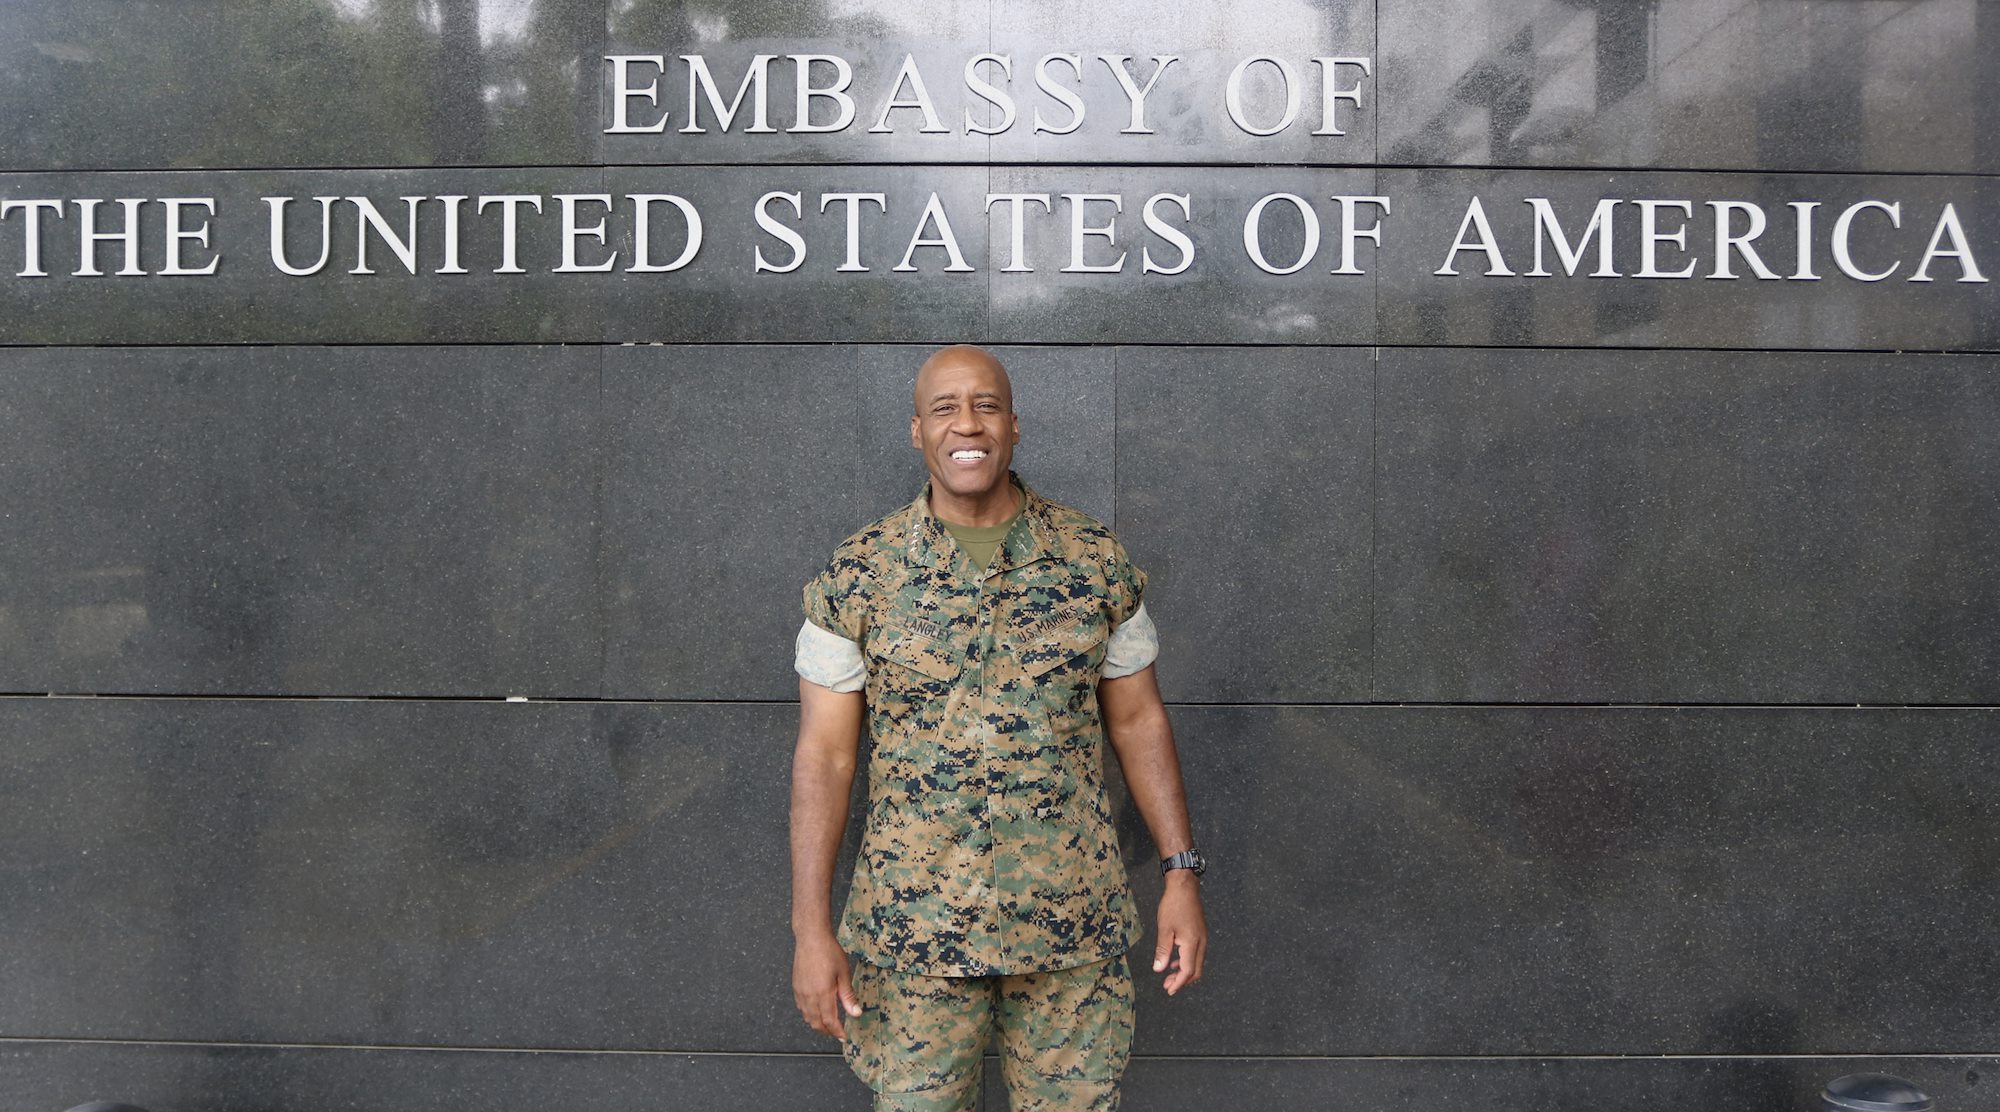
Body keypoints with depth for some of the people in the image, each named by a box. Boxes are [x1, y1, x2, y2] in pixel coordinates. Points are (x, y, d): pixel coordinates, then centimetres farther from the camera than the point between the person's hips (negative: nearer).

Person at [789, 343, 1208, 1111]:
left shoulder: (1096, 561, 0)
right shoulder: (858, 574, -4)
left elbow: (1137, 721, 6)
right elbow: (825, 753, -4)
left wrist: (1182, 875, 1)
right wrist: (811, 930, -8)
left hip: (1074, 925, 1)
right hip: (914, 926, -1)